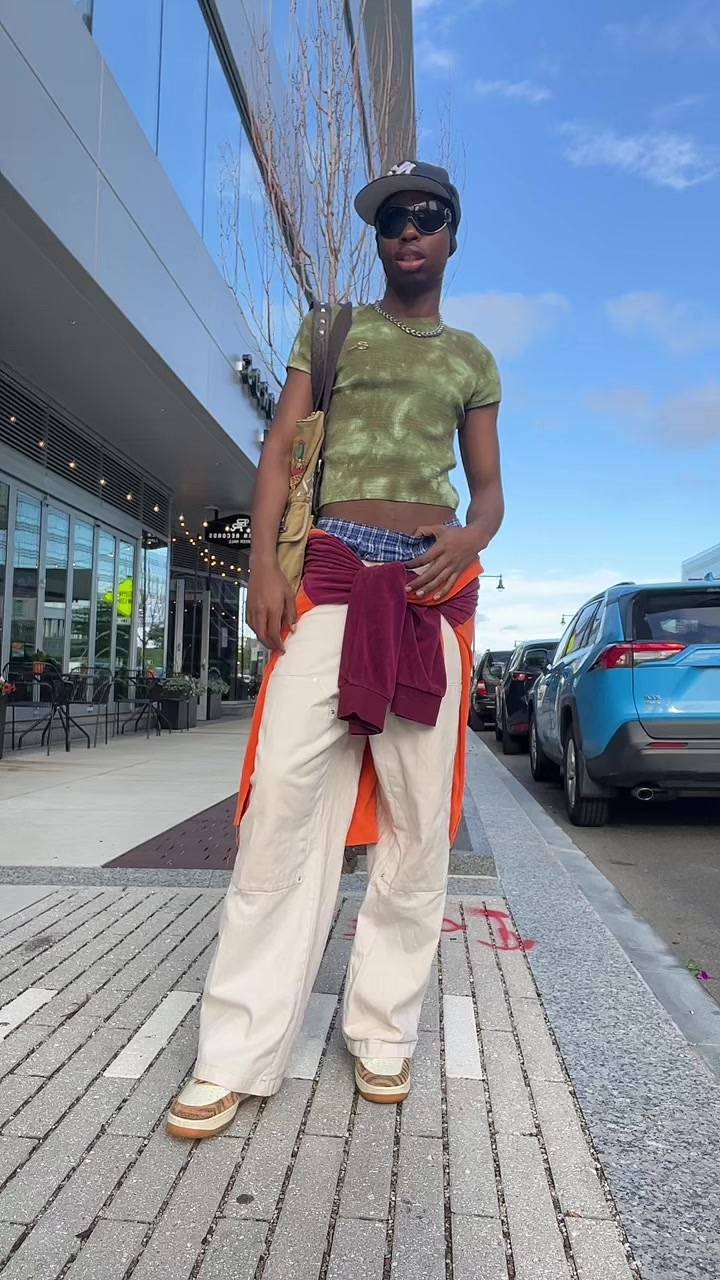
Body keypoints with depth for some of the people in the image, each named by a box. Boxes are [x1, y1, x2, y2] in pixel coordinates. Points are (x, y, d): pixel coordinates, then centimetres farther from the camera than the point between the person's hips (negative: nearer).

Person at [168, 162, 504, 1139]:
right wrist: (263, 562, -8)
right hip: (332, 571, -1)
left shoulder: (473, 359, 21)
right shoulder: (332, 330, 18)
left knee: (418, 813, 0)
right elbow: (281, 448, 8)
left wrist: (471, 539, -8)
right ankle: (240, 1053, -2)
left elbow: (489, 486, 16)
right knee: (286, 792, -12)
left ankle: (385, 1033, 14)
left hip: (433, 583, 2)